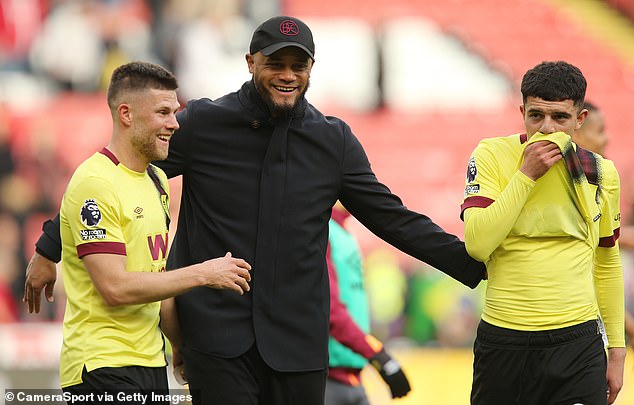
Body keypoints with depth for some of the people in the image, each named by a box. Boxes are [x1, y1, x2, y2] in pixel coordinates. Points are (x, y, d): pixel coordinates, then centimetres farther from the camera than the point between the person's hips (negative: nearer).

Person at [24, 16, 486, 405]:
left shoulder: (334, 141, 7)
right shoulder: (203, 124, -1)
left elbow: (392, 217, 11)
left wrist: (473, 265, 6)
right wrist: (50, 249, 0)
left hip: (298, 339, 3)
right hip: (218, 332, -2)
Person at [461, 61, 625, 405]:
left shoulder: (601, 173, 6)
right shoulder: (492, 155, -3)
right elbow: (477, 244, -15)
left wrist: (617, 349, 15)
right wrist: (527, 175, -16)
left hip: (578, 341, 2)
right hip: (503, 340, -2)